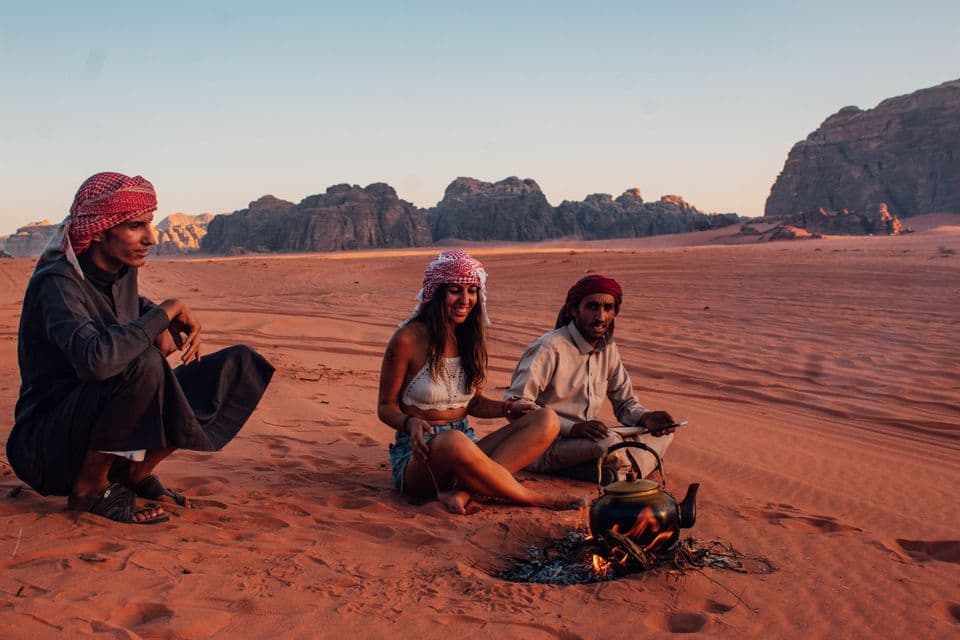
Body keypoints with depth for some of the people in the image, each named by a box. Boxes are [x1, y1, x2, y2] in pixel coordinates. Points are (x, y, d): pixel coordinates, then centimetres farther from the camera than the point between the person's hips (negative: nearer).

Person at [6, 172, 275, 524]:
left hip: (99, 425, 8)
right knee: (143, 362, -36)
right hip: (46, 448, -8)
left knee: (238, 365, -2)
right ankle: (89, 488, -13)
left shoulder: (123, 272, 2)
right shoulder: (56, 282, -21)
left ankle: (136, 470, 4)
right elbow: (95, 359, -41)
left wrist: (173, 327, 3)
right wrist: (164, 313, -25)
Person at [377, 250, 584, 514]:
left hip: (465, 443, 7)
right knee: (453, 441, -43)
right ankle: (538, 499, -22)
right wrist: (411, 423, -24)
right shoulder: (408, 339, -9)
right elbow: (386, 406, -2)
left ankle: (463, 490, -31)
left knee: (547, 420, -14)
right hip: (419, 454, -6)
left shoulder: (471, 337, 9)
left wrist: (508, 409, -2)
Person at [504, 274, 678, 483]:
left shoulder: (608, 349, 10)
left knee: (662, 433, -4)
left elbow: (625, 402, 16)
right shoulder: (549, 348, -16)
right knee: (609, 443, -36)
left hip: (588, 440, 9)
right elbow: (515, 405, -22)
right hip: (545, 448, -9)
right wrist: (573, 428, -30)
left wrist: (645, 417, -8)